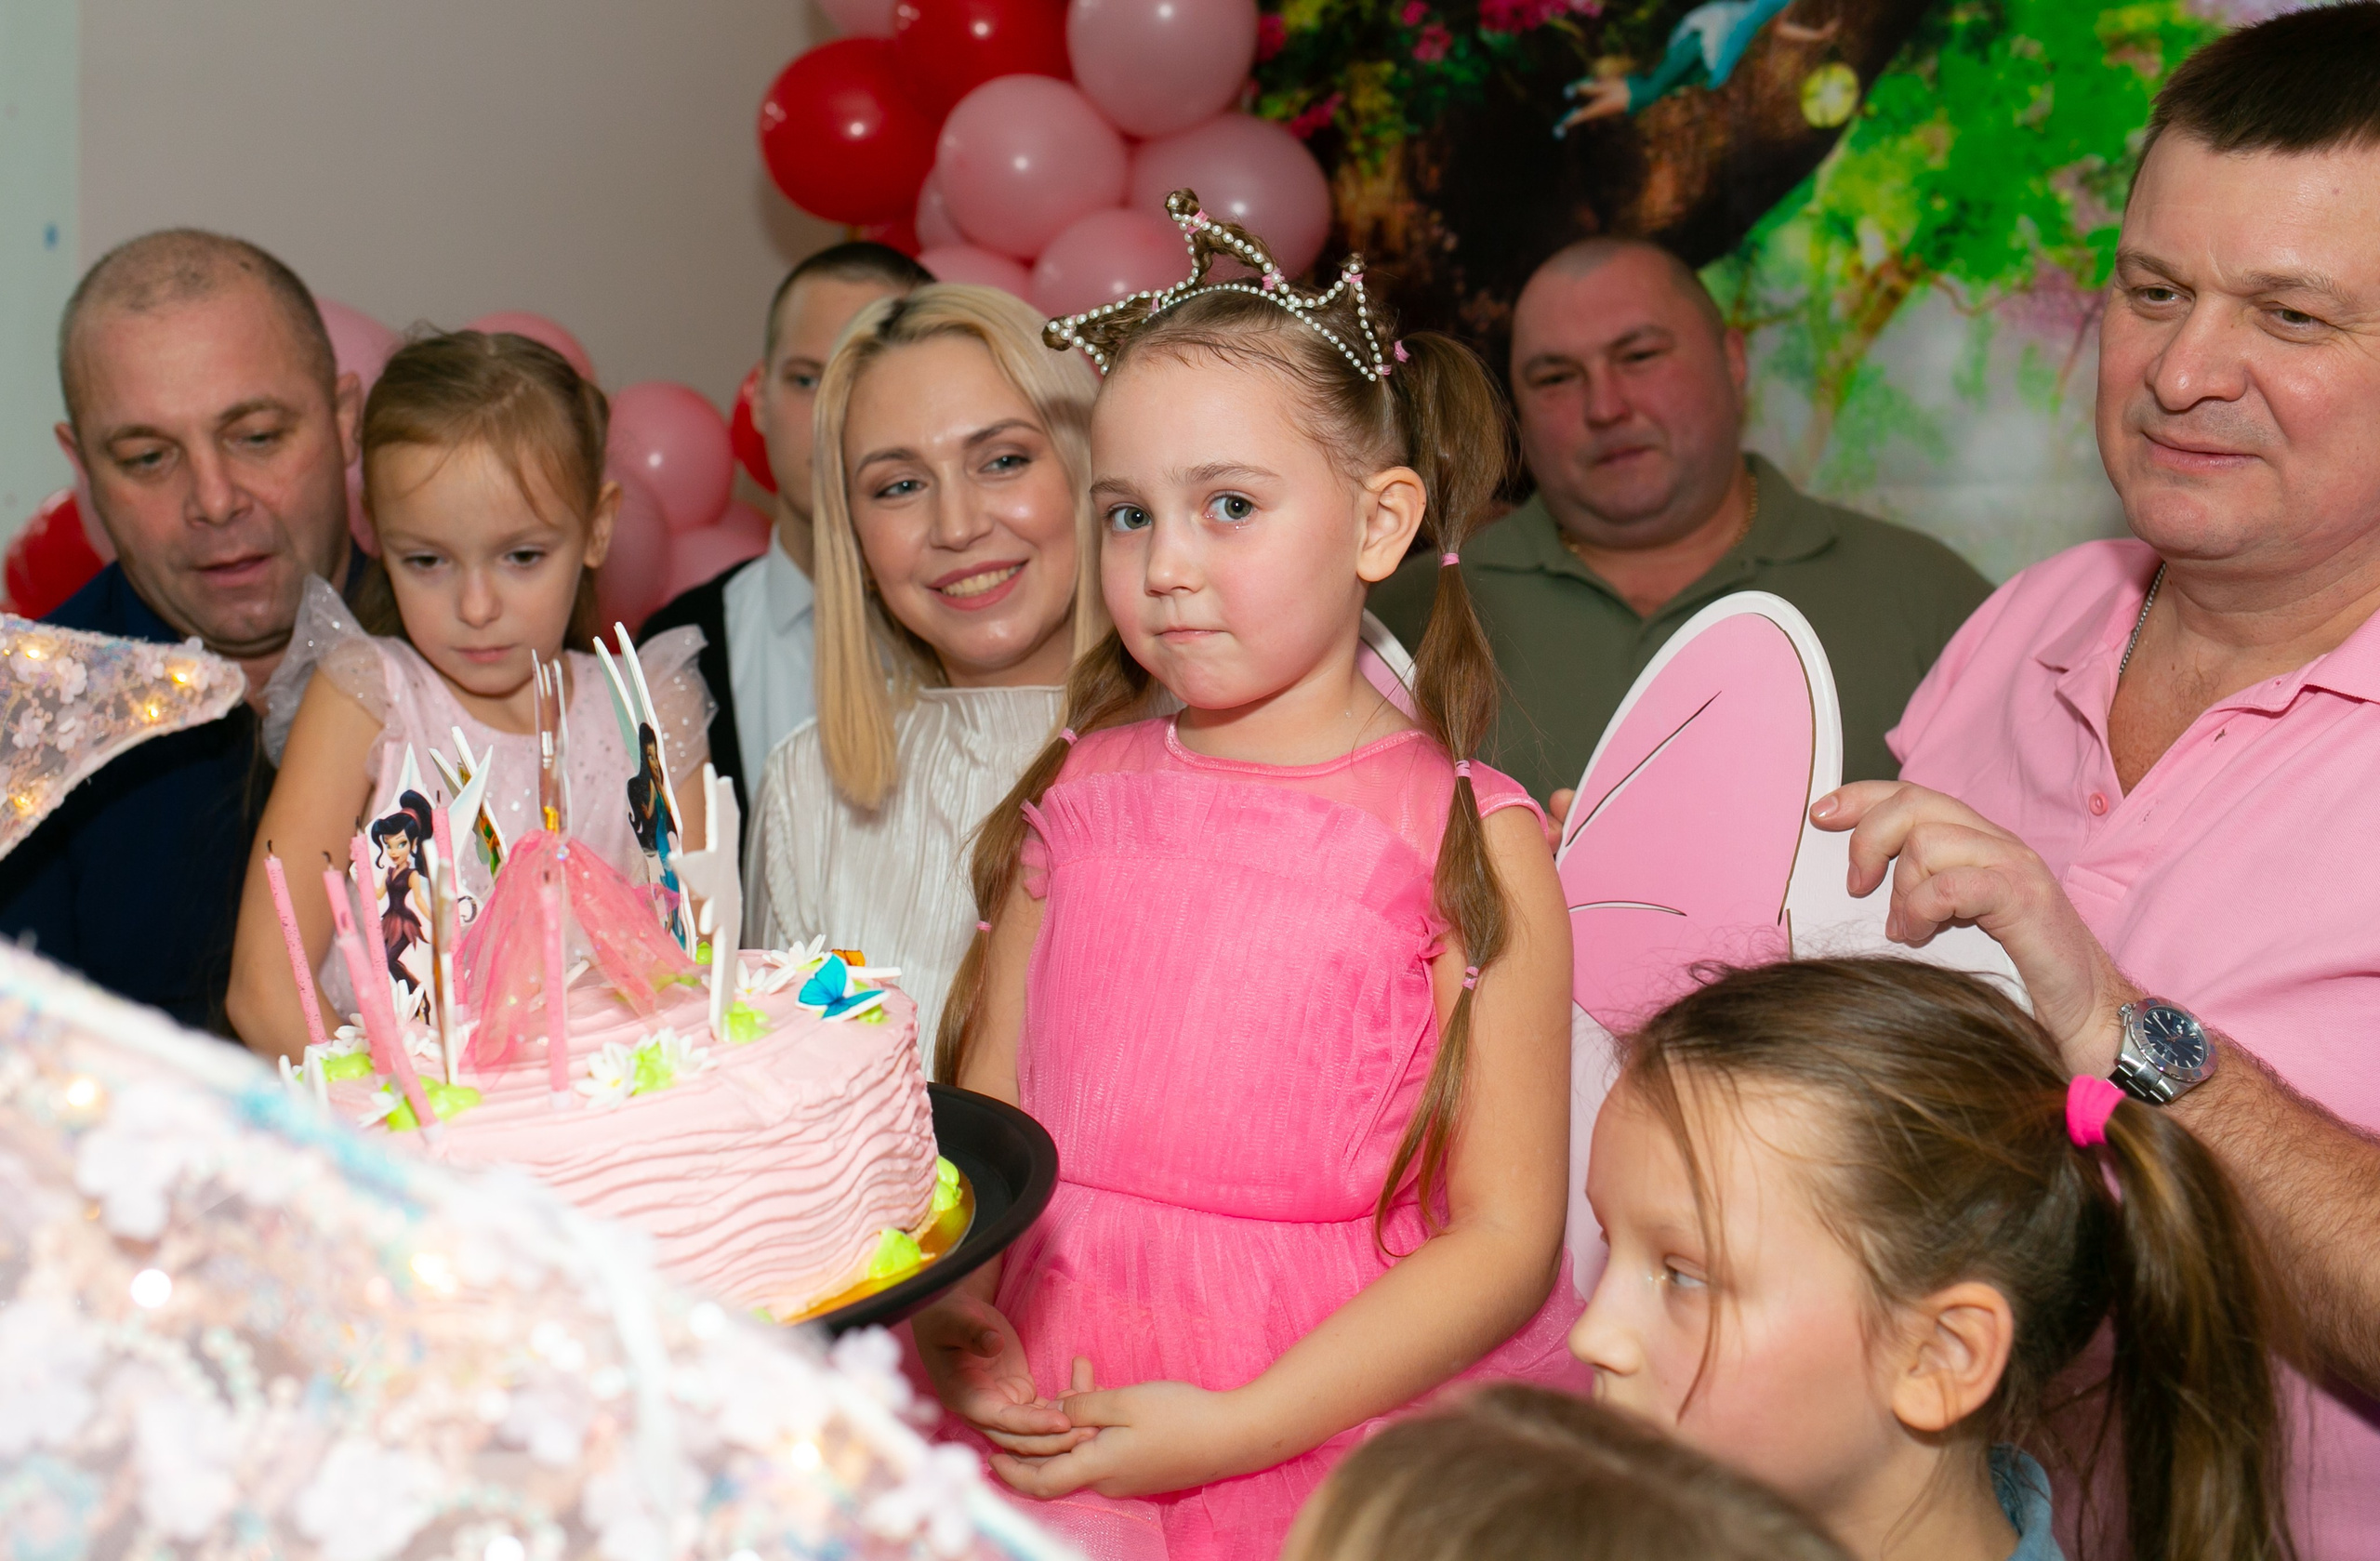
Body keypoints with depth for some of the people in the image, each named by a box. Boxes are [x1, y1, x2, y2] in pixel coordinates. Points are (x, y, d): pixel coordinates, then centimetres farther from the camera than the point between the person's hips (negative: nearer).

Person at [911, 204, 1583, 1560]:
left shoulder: (1472, 841, -4)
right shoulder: (1079, 795, 8)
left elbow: (1506, 1237, -7)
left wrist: (1234, 1427, -14)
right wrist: (947, 1312, -7)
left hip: (1344, 1409, -3)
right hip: (1053, 1398, 4)